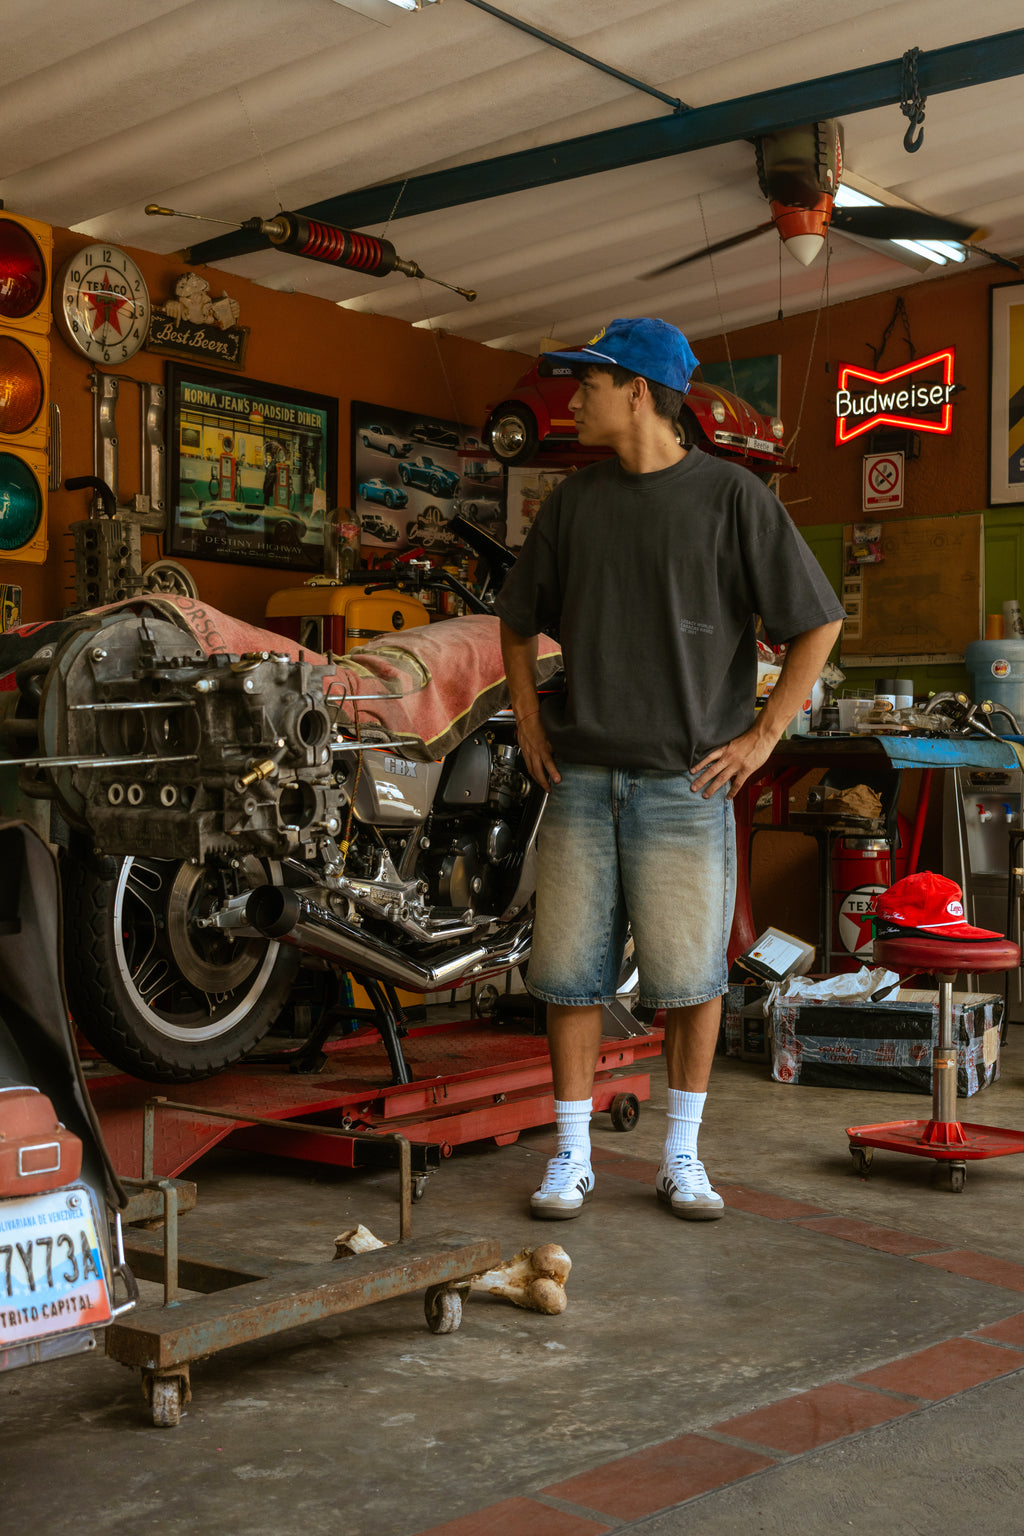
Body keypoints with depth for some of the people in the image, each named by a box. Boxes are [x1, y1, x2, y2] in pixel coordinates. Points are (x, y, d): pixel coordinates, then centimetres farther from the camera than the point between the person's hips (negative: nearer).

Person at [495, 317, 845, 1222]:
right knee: (571, 972, 4)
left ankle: (682, 1159, 19)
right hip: (581, 776, 4)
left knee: (690, 976, 3)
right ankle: (572, 1158, 16)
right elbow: (518, 620, 23)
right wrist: (530, 721, 12)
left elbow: (819, 621, 1)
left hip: (687, 782, -3)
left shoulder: (732, 495, -2)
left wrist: (762, 737, -4)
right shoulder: (573, 502, 11)